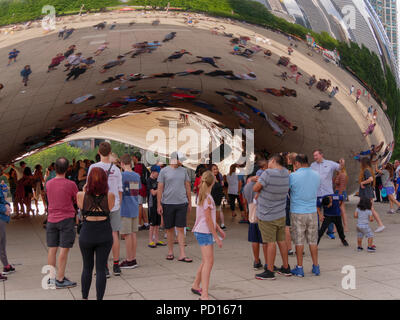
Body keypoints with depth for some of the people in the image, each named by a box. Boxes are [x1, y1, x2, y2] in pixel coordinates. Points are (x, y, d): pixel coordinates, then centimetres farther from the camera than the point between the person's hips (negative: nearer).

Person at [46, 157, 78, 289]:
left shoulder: (48, 184, 3)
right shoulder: (70, 184, -12)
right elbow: (77, 201, 0)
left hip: (51, 220, 5)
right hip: (66, 220, -5)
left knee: (52, 249, 10)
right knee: (64, 250, 0)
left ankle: (51, 278, 18)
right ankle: (60, 280, 3)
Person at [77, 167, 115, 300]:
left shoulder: (81, 195, -10)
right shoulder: (110, 196, -10)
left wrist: (85, 189, 15)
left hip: (86, 234, 1)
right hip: (105, 235, -1)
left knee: (87, 267, 18)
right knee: (101, 269, 7)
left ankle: (85, 297, 29)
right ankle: (99, 298, 10)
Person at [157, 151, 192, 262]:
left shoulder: (183, 170, 10)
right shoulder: (164, 171, 1)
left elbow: (187, 187, 14)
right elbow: (160, 189, 1)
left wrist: (190, 202, 12)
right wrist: (159, 204, -4)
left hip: (182, 203, 2)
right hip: (167, 203, -2)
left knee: (181, 229, -1)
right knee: (169, 229, 8)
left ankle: (182, 255, 0)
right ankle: (170, 252, 22)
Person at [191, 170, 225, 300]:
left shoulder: (203, 196, 12)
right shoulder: (207, 198, -18)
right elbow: (208, 220, -19)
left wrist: (218, 229, 22)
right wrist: (216, 237, -15)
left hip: (203, 232, 10)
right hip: (204, 232, -10)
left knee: (206, 261, 19)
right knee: (209, 261, -14)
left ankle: (196, 286, 33)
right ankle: (204, 295, -18)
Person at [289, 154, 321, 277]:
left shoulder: (293, 176, -14)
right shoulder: (316, 175, 1)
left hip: (297, 213, -4)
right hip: (312, 212, 4)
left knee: (299, 241, 5)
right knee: (313, 241, 13)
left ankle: (299, 268, 11)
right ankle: (316, 267, 20)